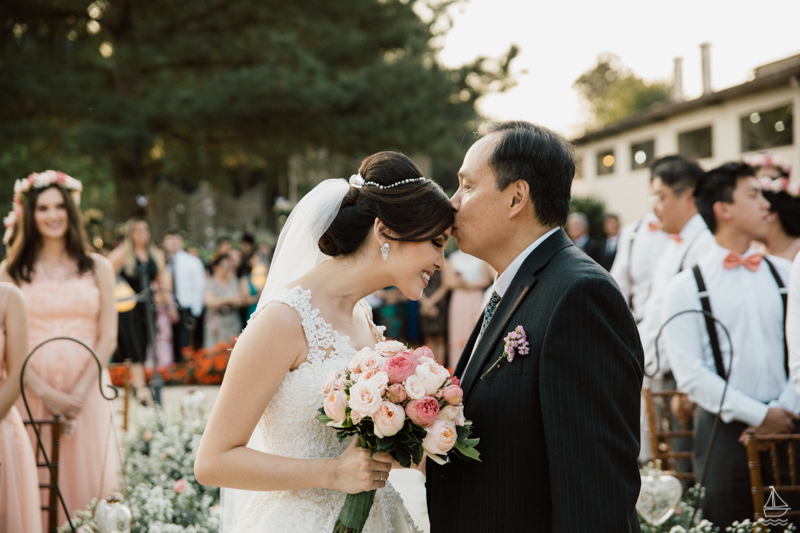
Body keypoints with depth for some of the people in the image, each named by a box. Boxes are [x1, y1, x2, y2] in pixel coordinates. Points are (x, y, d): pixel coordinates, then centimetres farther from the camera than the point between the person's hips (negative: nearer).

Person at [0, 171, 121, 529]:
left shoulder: (98, 268, 9)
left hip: (85, 392, 1)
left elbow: (108, 338, 3)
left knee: (85, 480, 2)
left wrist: (78, 393, -10)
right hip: (32, 390, -1)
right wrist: (47, 393, -14)